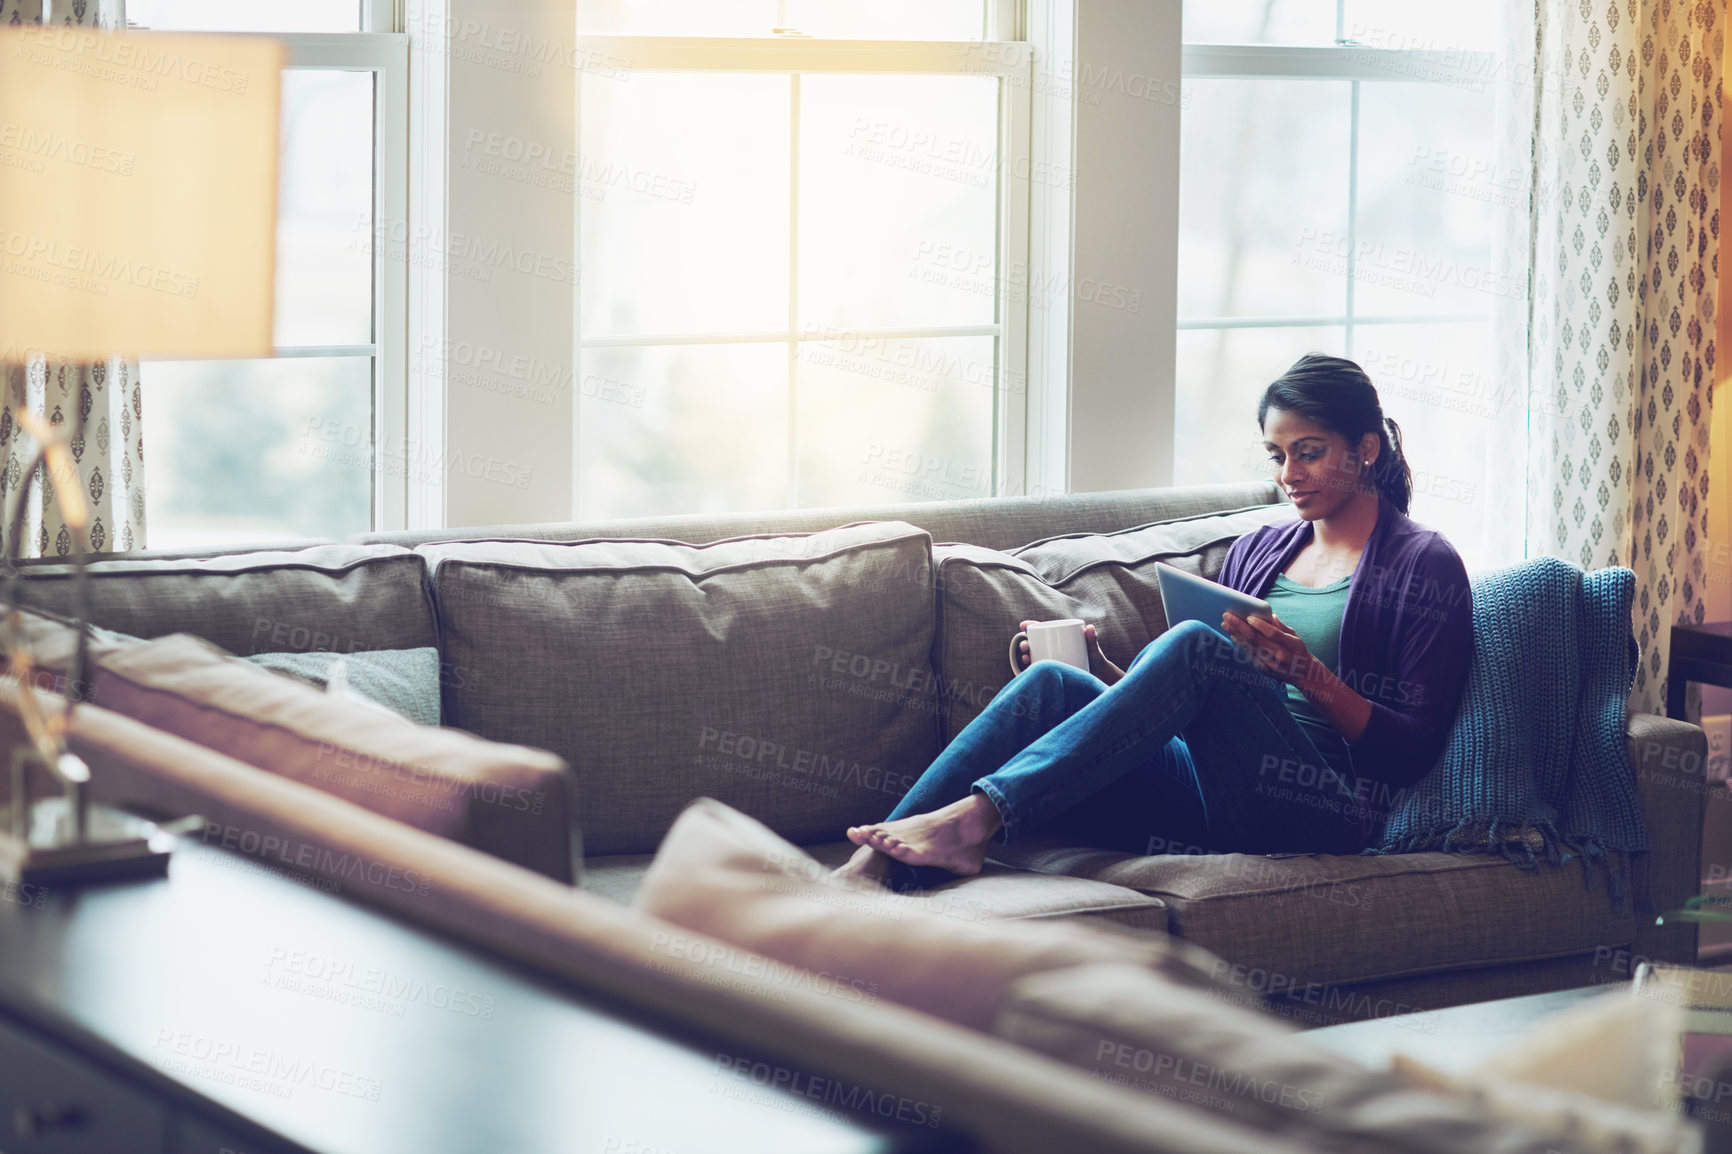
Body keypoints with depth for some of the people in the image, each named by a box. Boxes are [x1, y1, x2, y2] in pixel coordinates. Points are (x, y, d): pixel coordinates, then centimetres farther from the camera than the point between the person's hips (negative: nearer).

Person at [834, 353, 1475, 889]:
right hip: (1213, 800, 6)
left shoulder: (1424, 565, 6)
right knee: (1052, 683, -19)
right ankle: (869, 870, -35)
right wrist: (1106, 674, 4)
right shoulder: (1259, 550, 24)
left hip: (1322, 809, -6)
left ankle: (978, 816, -39)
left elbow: (1416, 749, -3)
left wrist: (1307, 674, -17)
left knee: (1195, 646, -30)